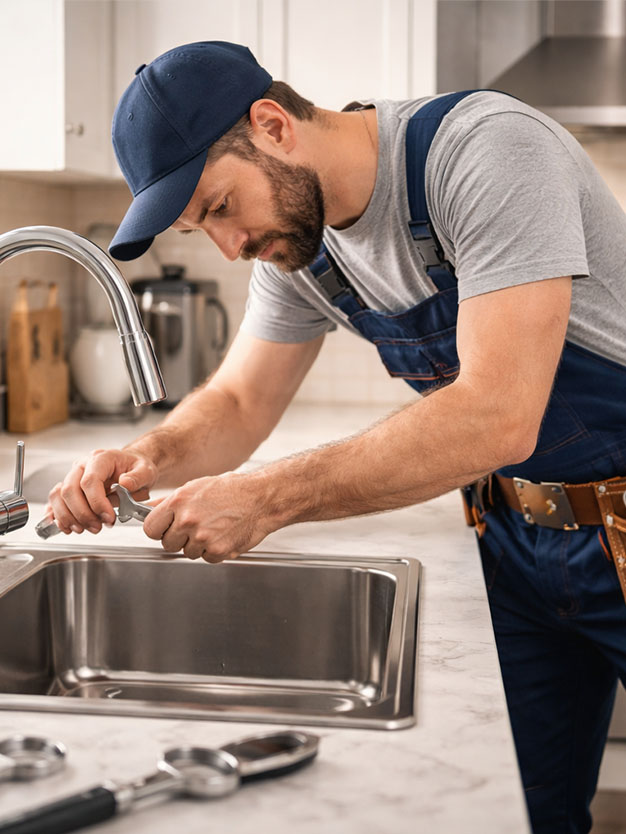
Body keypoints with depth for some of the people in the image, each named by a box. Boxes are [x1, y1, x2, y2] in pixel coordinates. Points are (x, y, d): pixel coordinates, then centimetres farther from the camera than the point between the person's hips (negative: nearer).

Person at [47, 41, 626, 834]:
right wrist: (152, 454, -17)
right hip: (517, 531, 6)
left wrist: (269, 498, -33)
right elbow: (238, 402, 6)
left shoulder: (488, 151, -25)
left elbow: (499, 417, -33)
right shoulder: (298, 238, -2)